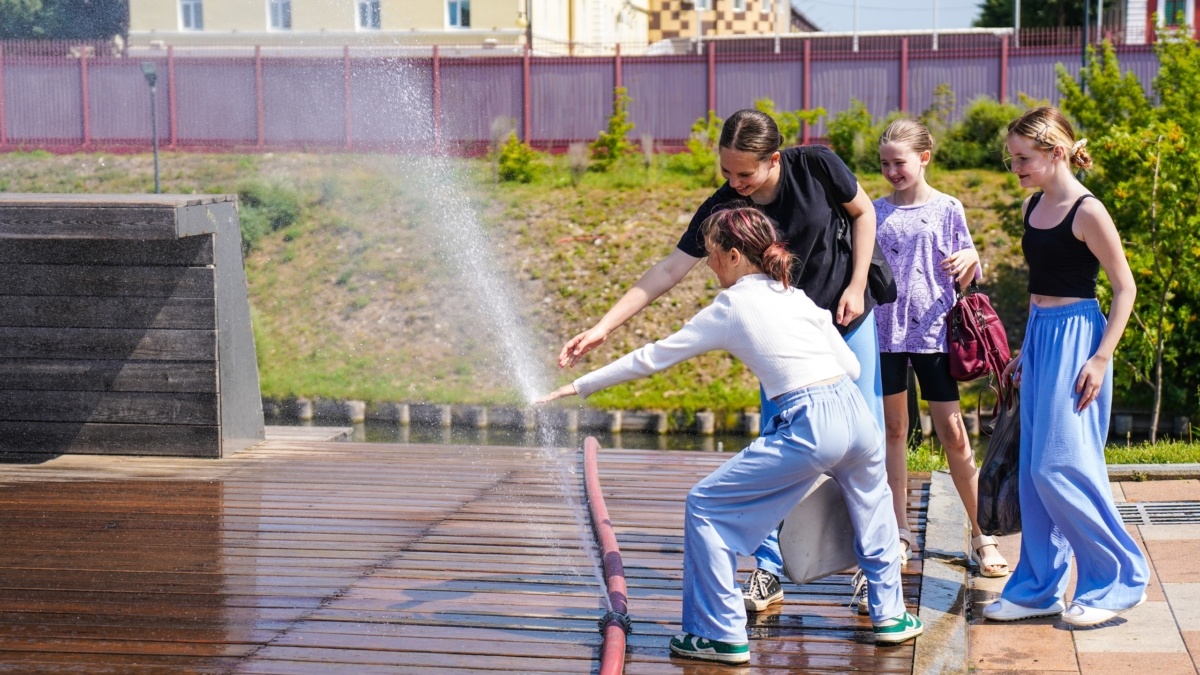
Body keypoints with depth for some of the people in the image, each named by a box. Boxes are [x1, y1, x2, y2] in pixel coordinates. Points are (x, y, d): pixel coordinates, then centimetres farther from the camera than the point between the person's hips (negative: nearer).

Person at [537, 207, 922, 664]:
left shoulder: (729, 309, 5)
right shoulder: (800, 297, 20)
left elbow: (652, 358, 8)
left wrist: (578, 386, 16)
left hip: (808, 428, -6)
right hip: (855, 409, 7)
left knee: (705, 508, 7)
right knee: (872, 506, 36)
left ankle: (721, 636, 8)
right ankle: (889, 616, 39)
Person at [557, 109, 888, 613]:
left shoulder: (815, 166, -19)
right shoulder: (721, 209, -18)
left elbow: (863, 212, -1)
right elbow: (668, 271, -19)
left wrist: (856, 286, -9)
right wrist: (602, 328, -26)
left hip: (849, 324, 0)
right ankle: (768, 571, 6)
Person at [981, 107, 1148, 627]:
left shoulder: (1086, 212, -13)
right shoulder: (1033, 207, 10)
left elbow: (1125, 287, -11)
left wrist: (1101, 357, -17)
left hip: (1075, 338, -8)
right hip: (1038, 336, 8)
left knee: (1059, 467, -10)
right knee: (1033, 472, 8)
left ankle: (1120, 579, 5)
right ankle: (1039, 587, 16)